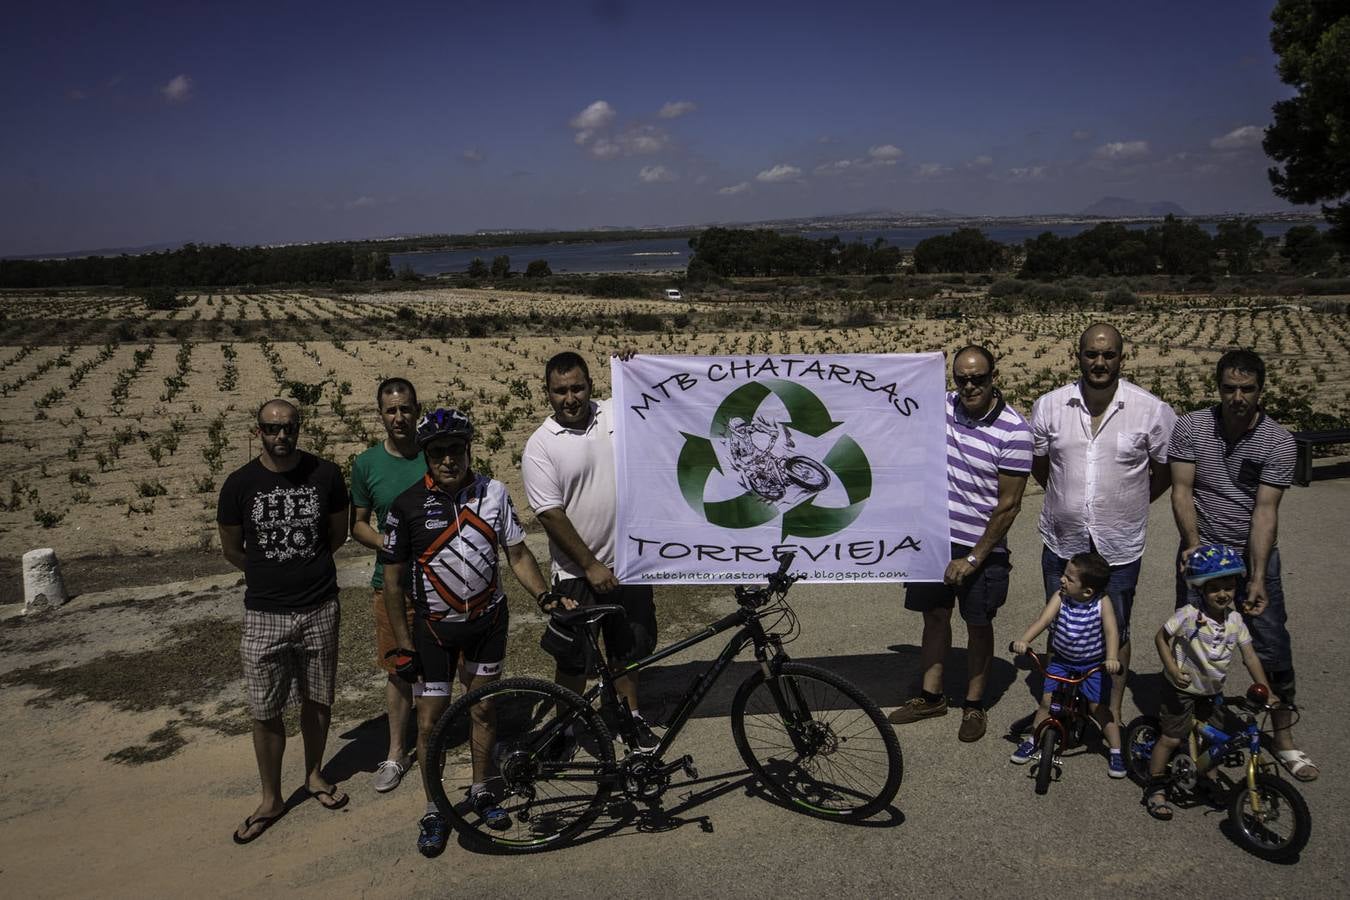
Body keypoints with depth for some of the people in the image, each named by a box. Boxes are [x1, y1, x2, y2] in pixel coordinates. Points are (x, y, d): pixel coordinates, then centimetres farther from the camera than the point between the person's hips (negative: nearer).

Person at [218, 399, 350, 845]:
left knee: (317, 700, 14)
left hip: (319, 610, 1)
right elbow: (231, 549, 8)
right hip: (265, 614, 0)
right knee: (264, 711, 5)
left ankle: (315, 774, 36)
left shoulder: (325, 474, -5)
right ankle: (271, 799, 21)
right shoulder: (240, 483, -6)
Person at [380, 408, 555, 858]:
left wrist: (546, 596, -12)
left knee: (483, 709, 14)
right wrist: (403, 645, -9)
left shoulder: (494, 493, -8)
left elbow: (517, 554, 1)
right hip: (434, 625, -2)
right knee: (430, 722, 2)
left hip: (487, 619, 2)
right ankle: (434, 812, 22)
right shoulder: (407, 506, -14)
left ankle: (481, 791, 35)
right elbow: (393, 579, -8)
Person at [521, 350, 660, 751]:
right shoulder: (540, 446, -11)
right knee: (573, 658, 10)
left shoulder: (616, 414, -1)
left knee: (630, 647, 18)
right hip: (577, 572, -3)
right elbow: (551, 515, -15)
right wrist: (590, 565, -16)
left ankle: (631, 714, 38)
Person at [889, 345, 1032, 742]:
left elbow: (1008, 505, -16)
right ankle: (931, 696, 31)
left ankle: (974, 705, 26)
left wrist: (973, 559, -15)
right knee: (935, 616, 15)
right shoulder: (943, 406, -4)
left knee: (978, 625, 10)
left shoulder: (1014, 430, -18)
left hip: (982, 546, -4)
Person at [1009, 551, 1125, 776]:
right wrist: (1024, 640, -41)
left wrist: (1112, 658, -46)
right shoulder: (1060, 597, -14)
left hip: (1093, 665, -2)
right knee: (1047, 700, -1)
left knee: (1099, 707, -2)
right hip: (1061, 661, 2)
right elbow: (1043, 619, -25)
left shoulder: (1102, 603, -18)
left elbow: (1111, 631, -29)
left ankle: (1116, 751, 16)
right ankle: (1033, 741, 18)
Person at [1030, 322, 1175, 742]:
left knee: (1115, 632, 13)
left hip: (1119, 548, -2)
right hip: (1061, 544, 2)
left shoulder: (1152, 411, -11)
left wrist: (1129, 504, 5)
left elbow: (1167, 470, 4)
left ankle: (1113, 712, 31)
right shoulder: (1049, 406, -6)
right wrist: (1070, 500, 9)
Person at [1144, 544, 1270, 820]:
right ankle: (1155, 788, 16)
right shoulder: (1189, 615, -25)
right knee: (1171, 738, 1)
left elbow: (1250, 657, -6)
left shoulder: (1235, 619, -10)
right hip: (1182, 686, -5)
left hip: (1213, 689, 5)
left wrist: (1266, 692, -11)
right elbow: (1161, 637, -14)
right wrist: (1173, 669, -25)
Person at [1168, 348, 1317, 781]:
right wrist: (1193, 544, -22)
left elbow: (1265, 510, -15)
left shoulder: (1278, 442, -10)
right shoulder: (1190, 428, -7)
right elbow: (1182, 492, -8)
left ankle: (1284, 740, 18)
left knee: (1274, 650, 2)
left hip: (1255, 553, 0)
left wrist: (1257, 577, -22)